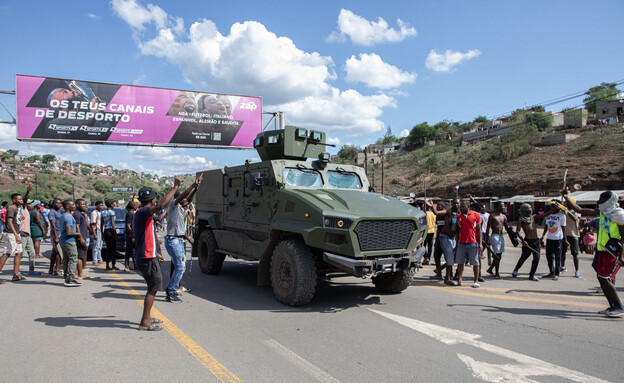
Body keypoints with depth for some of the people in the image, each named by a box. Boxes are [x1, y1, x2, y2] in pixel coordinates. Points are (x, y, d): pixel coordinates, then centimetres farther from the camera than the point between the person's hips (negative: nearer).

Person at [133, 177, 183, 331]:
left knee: (153, 287, 19)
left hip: (148, 256, 10)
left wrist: (155, 254, 29)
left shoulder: (141, 214, 17)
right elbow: (161, 205, -35)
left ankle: (147, 317, 29)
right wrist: (175, 187, -28)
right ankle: (144, 322, 3)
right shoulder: (142, 212, -15)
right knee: (153, 288, -4)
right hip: (147, 258, -10)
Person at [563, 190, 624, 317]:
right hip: (604, 251, 8)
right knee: (602, 278, 7)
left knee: (604, 278, -14)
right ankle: (613, 307, 16)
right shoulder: (601, 212, 8)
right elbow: (580, 210, 13)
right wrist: (566, 198, 7)